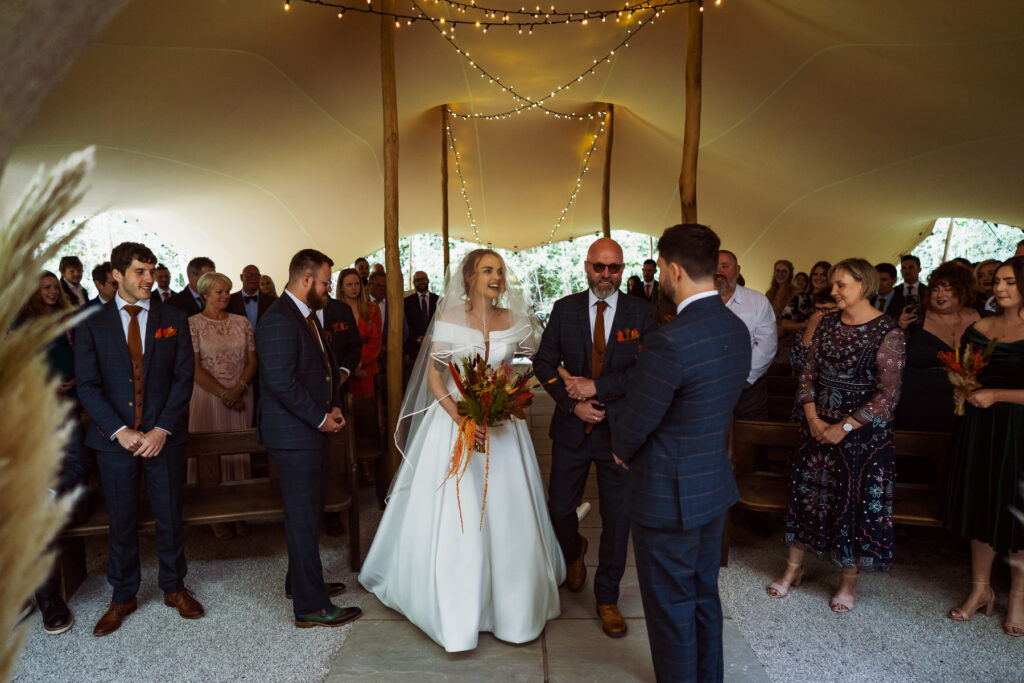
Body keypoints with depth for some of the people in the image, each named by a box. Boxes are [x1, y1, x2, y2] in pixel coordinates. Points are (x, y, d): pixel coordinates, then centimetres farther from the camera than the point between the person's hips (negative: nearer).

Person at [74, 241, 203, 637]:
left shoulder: (173, 320, 3)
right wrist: (121, 431, -14)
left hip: (164, 437, 0)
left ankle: (174, 588, 28)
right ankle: (123, 597, 29)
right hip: (114, 438, 0)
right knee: (121, 521, 11)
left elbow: (183, 377, -2)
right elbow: (88, 385, -3)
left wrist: (161, 430, -12)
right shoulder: (92, 325, 2)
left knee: (169, 517, 9)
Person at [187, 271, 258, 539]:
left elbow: (252, 361, 6)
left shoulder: (241, 322, 7)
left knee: (240, 452, 6)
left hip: (241, 396, 3)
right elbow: (194, 367, -7)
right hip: (208, 397, -3)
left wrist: (238, 389, -10)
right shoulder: (193, 324, -2)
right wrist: (223, 393, -13)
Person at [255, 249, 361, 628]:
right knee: (303, 518, -1)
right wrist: (320, 418, -16)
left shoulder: (308, 316, 14)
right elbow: (282, 382, -24)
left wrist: (334, 407, 5)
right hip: (293, 435, -10)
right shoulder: (278, 321, -18)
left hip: (314, 430, 10)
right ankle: (311, 607, 10)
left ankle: (300, 581, 37)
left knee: (310, 513, 20)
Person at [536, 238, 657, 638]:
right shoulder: (564, 309, 1)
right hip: (572, 428, 2)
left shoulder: (642, 313, -5)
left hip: (620, 429, -1)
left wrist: (596, 387, -20)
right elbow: (544, 363, 0)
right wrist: (573, 403, -12)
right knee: (559, 508, 13)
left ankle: (607, 598, 27)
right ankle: (574, 553, 48)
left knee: (617, 518, 6)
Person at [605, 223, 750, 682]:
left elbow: (632, 425, -20)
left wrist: (623, 453, 4)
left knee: (671, 609, 11)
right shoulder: (736, 330, -1)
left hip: (668, 496, -8)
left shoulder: (669, 342, -28)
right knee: (704, 596, 25)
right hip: (715, 488, 8)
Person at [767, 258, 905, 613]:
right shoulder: (827, 323, 5)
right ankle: (794, 567, 28)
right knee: (805, 490, 10)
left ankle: (849, 580, 26)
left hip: (862, 433, -5)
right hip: (818, 426, 5)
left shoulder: (888, 332, -12)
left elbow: (888, 394, -15)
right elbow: (809, 373, 6)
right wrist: (812, 418, -6)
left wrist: (844, 427, -16)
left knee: (855, 501, 6)